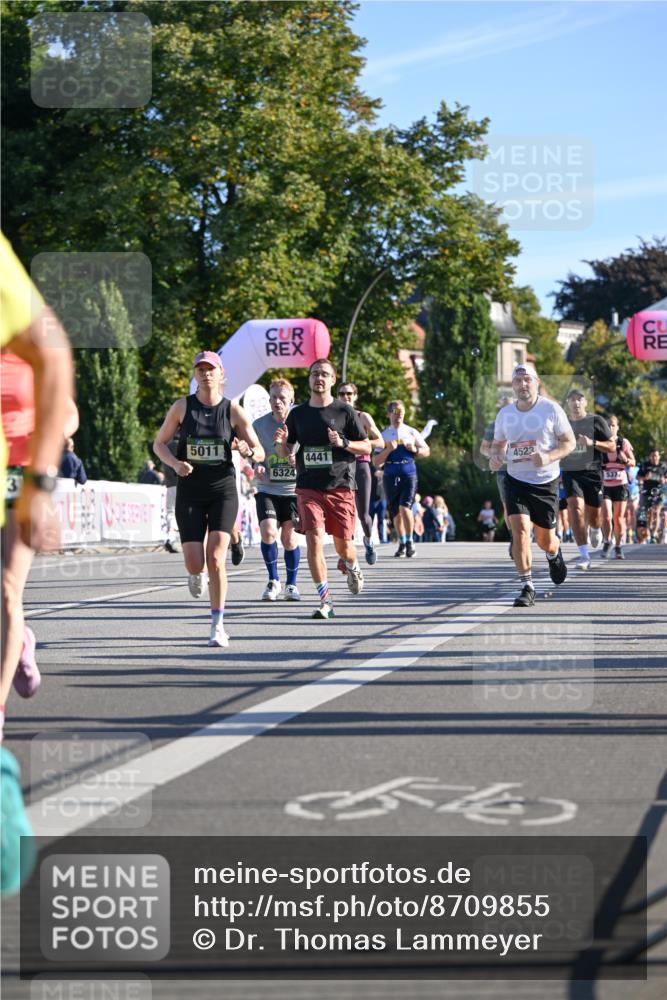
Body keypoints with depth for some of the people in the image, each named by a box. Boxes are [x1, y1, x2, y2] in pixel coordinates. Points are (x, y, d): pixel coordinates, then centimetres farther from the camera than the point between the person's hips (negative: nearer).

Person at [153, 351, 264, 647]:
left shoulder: (234, 411, -1)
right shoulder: (182, 406, 1)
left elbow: (259, 452, 1)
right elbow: (159, 443, 7)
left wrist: (249, 451, -23)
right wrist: (174, 464, -13)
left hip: (223, 491, -1)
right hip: (189, 492, 1)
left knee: (215, 559, -14)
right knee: (194, 564, -5)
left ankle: (218, 625, -4)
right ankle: (196, 575, 35)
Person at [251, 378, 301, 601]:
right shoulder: (259, 425, -1)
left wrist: (299, 459, -20)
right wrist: (257, 466, -13)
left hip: (293, 489, -1)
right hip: (267, 489, 1)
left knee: (289, 537, -1)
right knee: (268, 532, -15)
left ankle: (291, 584, 20)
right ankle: (273, 580, 6)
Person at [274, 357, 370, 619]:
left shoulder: (344, 411, 3)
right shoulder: (297, 414, 10)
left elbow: (366, 448, 4)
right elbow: (285, 453, 16)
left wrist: (343, 443, -15)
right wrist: (281, 443, -8)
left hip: (341, 487, -1)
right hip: (308, 488, 1)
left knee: (343, 545, 3)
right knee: (314, 539, -14)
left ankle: (351, 566, 40)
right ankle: (325, 600, -8)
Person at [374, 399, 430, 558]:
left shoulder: (411, 432, 7)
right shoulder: (383, 435, 6)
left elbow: (427, 451, 13)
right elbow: (376, 462, 2)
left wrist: (415, 450, -7)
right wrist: (388, 450, -14)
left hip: (409, 475, -2)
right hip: (390, 476, 2)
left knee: (405, 508, -18)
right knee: (396, 513, 7)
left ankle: (409, 542, -4)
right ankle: (402, 544, 22)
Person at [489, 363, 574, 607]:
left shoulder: (551, 409, -7)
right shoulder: (504, 414, 2)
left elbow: (569, 442, -4)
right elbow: (498, 444, 16)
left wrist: (549, 457, -23)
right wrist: (495, 458, -8)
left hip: (546, 482, -1)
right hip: (516, 480, 1)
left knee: (545, 540, 9)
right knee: (520, 529, -19)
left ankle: (554, 555, 48)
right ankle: (527, 588, -13)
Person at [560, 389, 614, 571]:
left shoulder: (596, 421, 1)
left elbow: (612, 446, -2)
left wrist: (592, 443, -17)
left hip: (592, 472, -1)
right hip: (570, 473, 1)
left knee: (593, 516, 6)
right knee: (576, 508, -20)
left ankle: (595, 530, 47)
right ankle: (584, 556, -21)